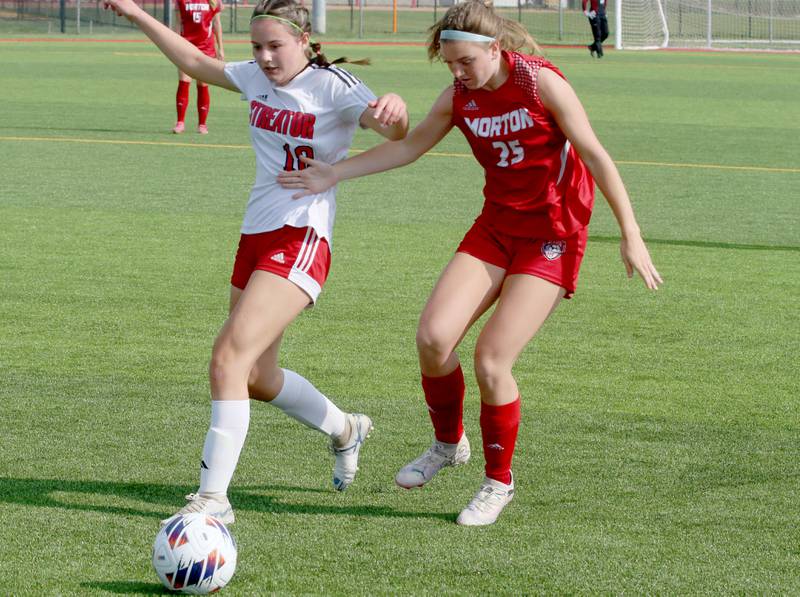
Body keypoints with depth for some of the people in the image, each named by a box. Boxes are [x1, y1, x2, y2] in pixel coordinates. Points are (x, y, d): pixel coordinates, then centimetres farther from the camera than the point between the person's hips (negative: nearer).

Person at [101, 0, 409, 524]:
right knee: (257, 378, 15)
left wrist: (395, 110, -48)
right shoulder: (257, 78, 10)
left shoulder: (332, 87, -11)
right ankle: (346, 431, 41)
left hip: (300, 242, -8)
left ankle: (213, 496, -19)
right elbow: (197, 62, 26)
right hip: (255, 239, 8)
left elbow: (395, 132, -25)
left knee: (230, 357, -21)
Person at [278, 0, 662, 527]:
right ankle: (448, 443, 16)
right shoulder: (460, 97, 0)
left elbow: (595, 156, -12)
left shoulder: (541, 82, -15)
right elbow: (410, 145, 11)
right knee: (433, 336, -12)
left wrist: (631, 236, -13)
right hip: (495, 226, 5)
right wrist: (336, 173, 4)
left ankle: (499, 482, 8)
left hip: (553, 237, -5)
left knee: (491, 361, -14)